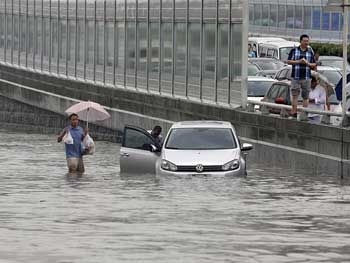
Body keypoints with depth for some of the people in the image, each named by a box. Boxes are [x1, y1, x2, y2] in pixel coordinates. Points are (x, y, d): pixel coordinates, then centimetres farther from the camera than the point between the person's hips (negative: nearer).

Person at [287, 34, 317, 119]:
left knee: (305, 96, 3)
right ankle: (294, 112, -9)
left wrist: (307, 63, -8)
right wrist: (298, 61, -12)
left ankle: (304, 114, 6)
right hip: (296, 77, -2)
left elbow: (314, 64, 12)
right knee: (295, 95, -8)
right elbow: (288, 61, 0)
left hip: (307, 77, 2)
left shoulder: (310, 51, 11)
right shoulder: (294, 50, 5)